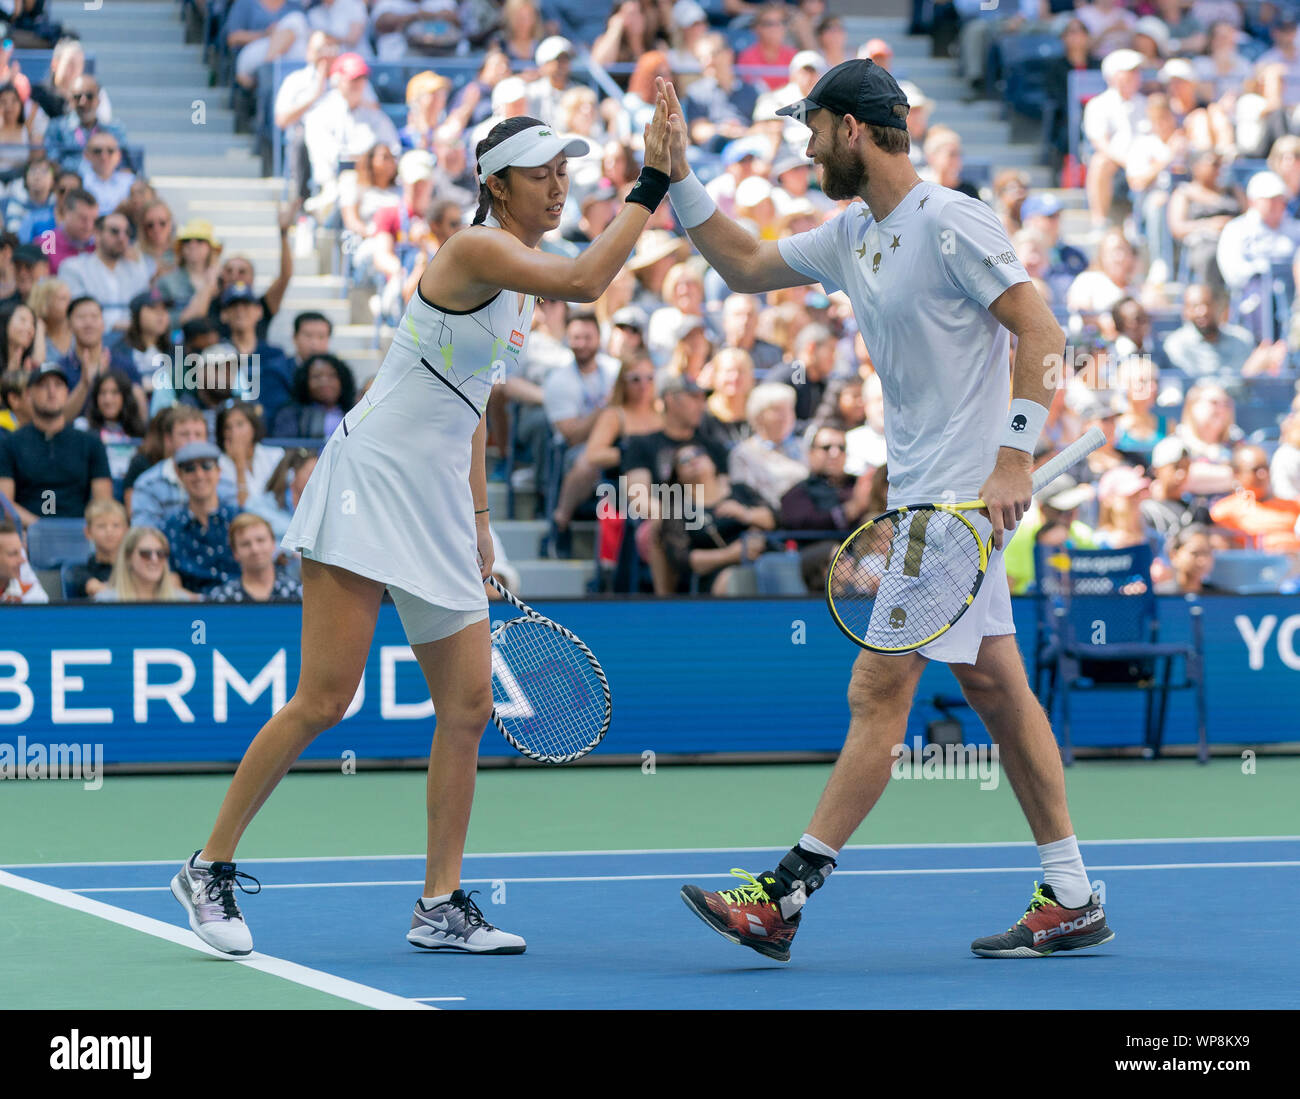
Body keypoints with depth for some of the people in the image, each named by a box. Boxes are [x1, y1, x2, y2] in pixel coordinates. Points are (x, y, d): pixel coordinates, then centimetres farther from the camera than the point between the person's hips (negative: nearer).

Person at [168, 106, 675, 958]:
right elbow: (586, 283, -29)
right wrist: (650, 188, -24)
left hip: (439, 502, 9)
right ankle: (210, 869, 3)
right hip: (369, 482, -9)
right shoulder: (476, 250, -13)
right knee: (324, 701, -11)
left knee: (469, 707, 1)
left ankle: (442, 906, 6)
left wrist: (479, 517, 18)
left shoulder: (523, 274, 14)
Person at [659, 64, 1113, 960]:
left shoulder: (951, 224, -14)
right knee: (997, 690, 9)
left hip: (963, 499, -10)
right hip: (921, 499, 10)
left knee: (878, 694, -8)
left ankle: (787, 896, -7)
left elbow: (1042, 333, -17)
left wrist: (1014, 458, -23)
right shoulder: (853, 235, 13)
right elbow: (746, 266, 25)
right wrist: (679, 181, 15)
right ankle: (1071, 898, 13)